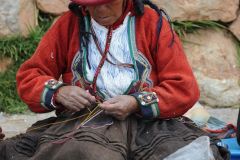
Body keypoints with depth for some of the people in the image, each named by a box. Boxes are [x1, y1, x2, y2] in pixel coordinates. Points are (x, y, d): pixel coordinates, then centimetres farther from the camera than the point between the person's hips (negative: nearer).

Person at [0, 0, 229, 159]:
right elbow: (29, 77, 16)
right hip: (82, 120, 1)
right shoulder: (68, 24, 13)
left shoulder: (153, 22, 9)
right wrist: (58, 92, -6)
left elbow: (184, 88, 5)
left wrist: (137, 103, -12)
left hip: (149, 120, 0)